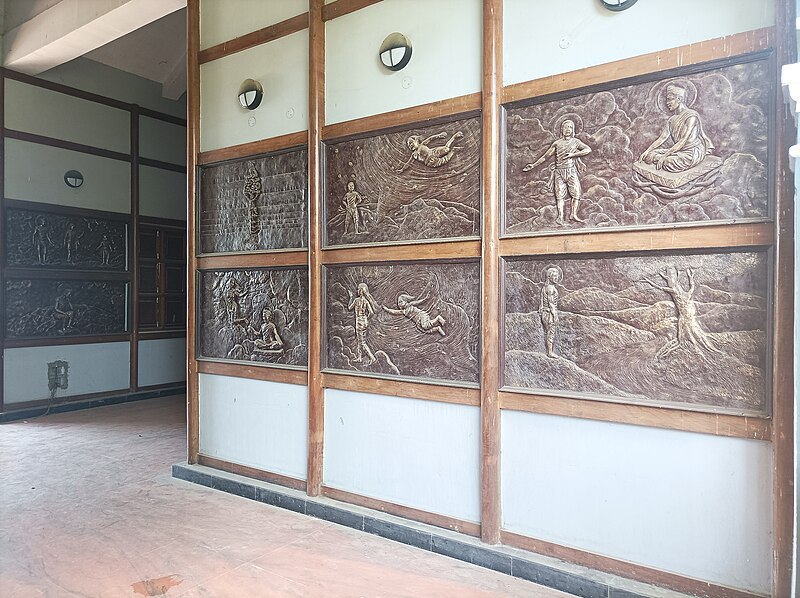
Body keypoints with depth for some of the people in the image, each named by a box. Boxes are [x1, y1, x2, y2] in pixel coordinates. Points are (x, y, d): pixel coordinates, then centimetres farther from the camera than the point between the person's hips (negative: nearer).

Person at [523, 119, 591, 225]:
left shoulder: (575, 141, 9)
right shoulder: (557, 143, 10)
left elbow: (588, 149, -1)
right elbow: (546, 156, 12)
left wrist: (572, 155, -11)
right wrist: (533, 165, 6)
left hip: (571, 171, 0)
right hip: (559, 172, 0)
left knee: (576, 192, -8)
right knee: (560, 195, -5)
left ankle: (574, 214, -4)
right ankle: (560, 217, -7)